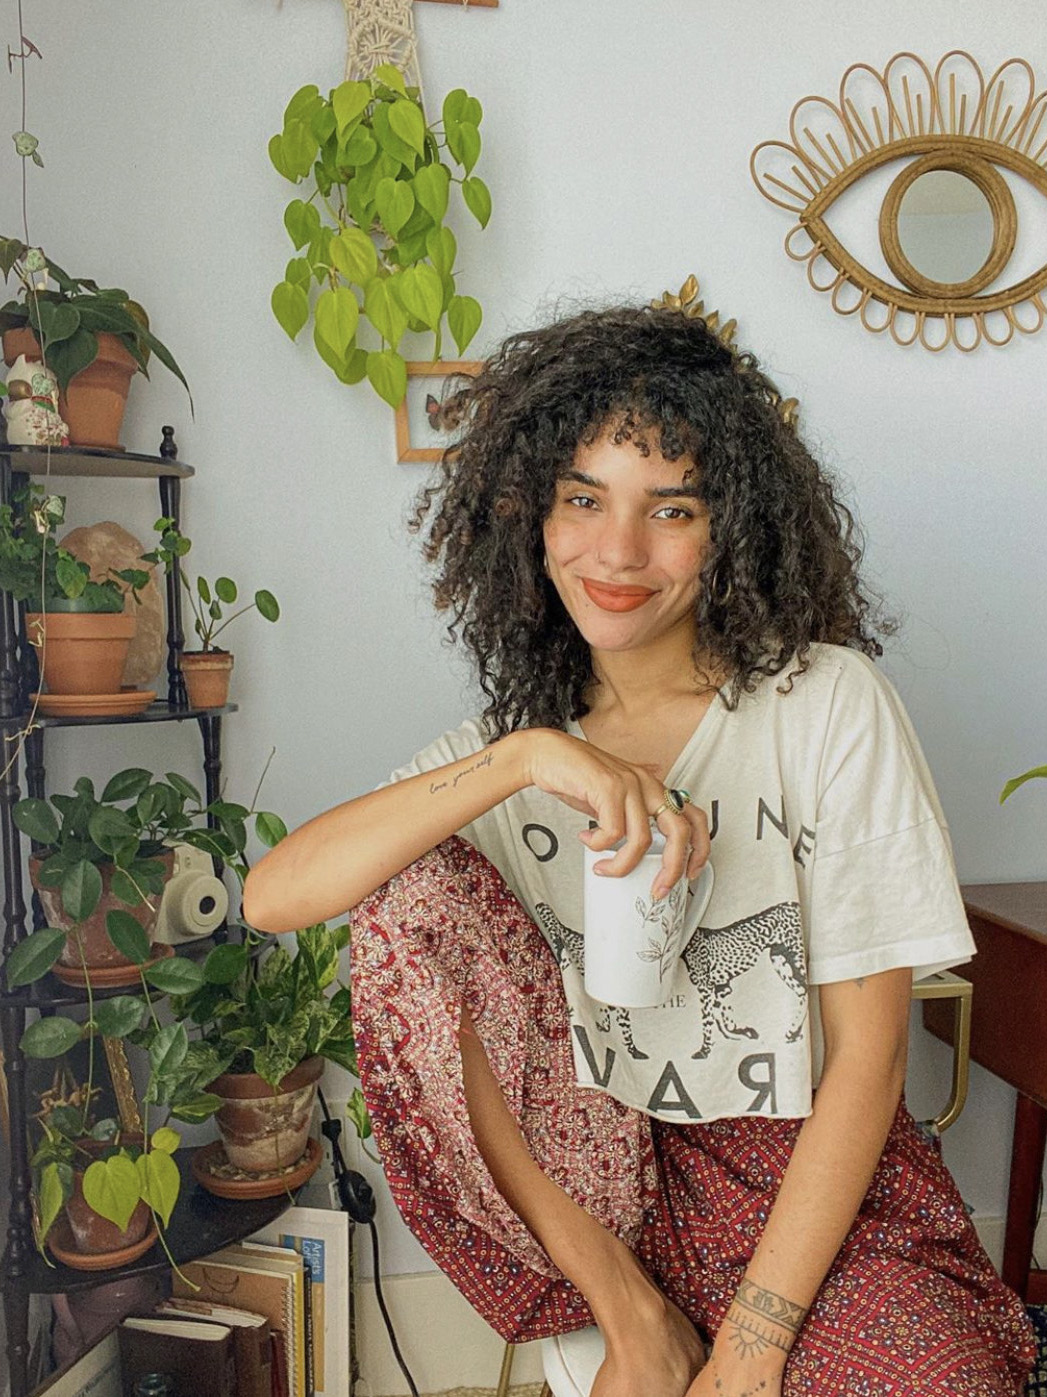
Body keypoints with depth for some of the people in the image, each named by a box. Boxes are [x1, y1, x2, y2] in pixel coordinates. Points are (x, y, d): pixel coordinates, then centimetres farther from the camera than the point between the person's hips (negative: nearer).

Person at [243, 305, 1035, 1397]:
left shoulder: (826, 702, -8)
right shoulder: (510, 736, 0)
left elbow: (868, 1056, -10)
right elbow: (271, 897, -16)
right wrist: (523, 758, -27)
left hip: (810, 1184, -3)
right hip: (584, 1184, 4)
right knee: (410, 892, -16)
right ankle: (632, 1307, -7)